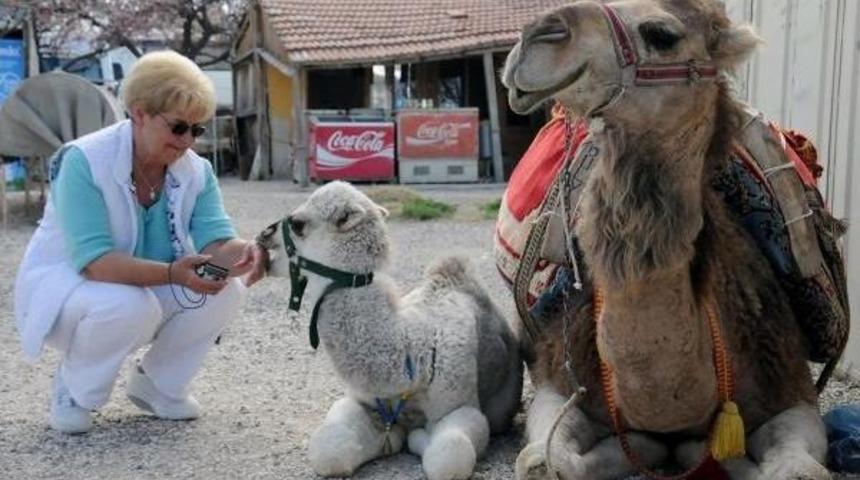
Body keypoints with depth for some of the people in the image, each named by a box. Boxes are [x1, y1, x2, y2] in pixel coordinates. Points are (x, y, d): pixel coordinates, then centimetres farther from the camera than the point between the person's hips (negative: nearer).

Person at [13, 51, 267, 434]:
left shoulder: (196, 170, -9)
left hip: (150, 288, 5)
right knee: (130, 305, -37)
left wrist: (245, 253, -43)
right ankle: (72, 391, -5)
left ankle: (158, 385, 3)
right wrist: (172, 273, -47)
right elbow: (92, 261, -33)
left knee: (226, 287, -20)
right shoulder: (84, 161, -25)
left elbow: (215, 241, -19)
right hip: (62, 285, -5)